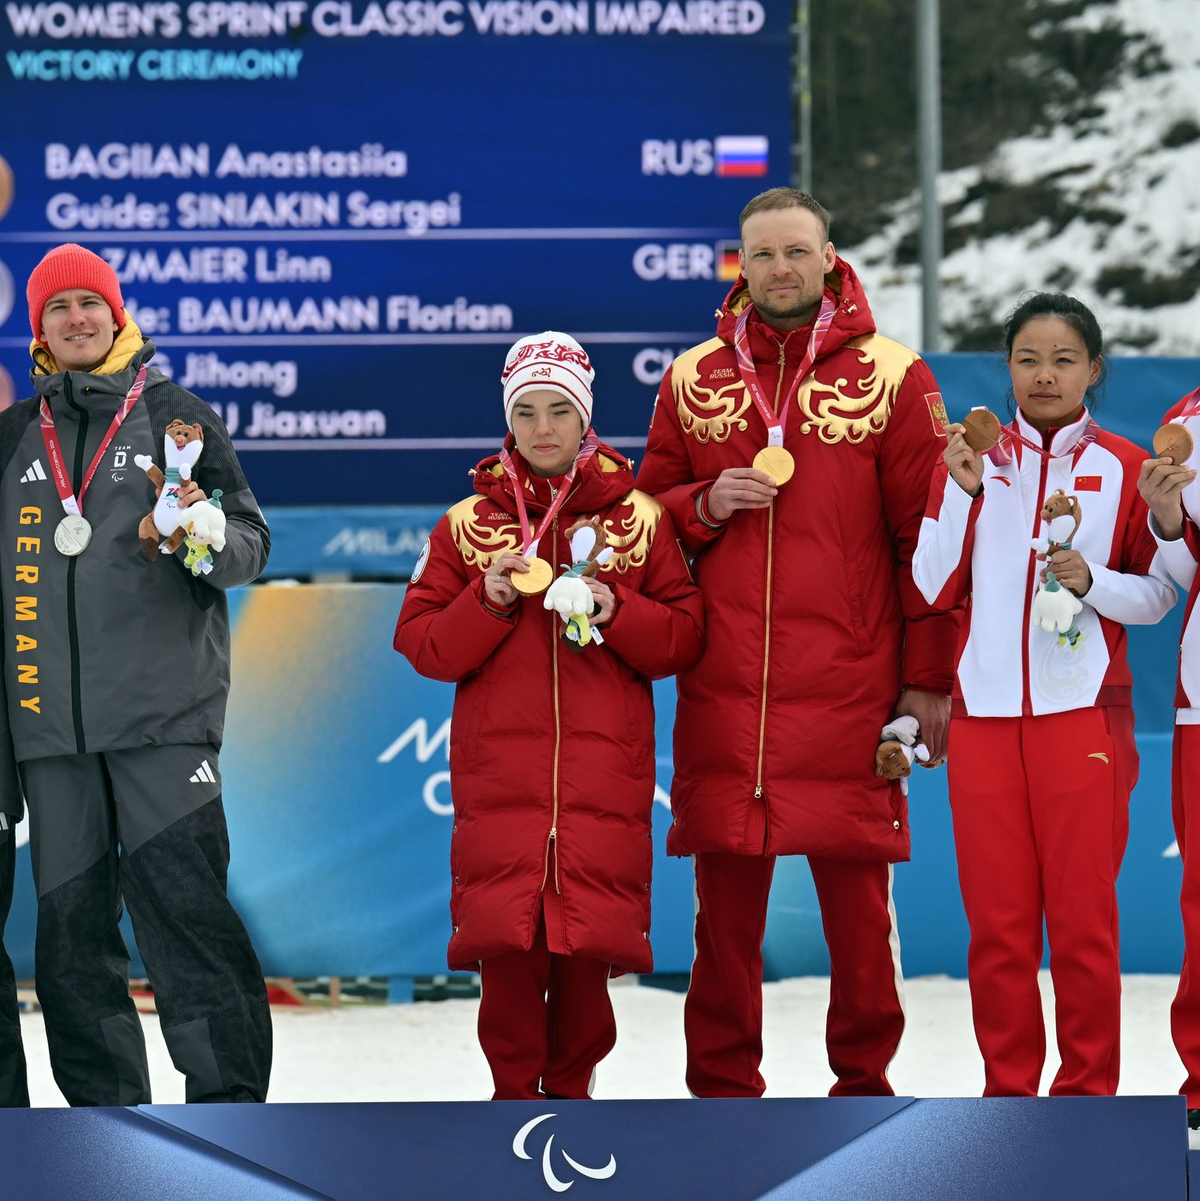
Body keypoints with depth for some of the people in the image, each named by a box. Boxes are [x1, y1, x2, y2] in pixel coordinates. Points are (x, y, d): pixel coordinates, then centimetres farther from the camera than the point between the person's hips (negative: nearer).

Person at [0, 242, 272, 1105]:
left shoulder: (173, 416, 5)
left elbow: (251, 543, 3)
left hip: (165, 713, -4)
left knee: (185, 907, -10)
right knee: (70, 925, 4)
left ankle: (230, 1103, -8)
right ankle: (104, 1109, 12)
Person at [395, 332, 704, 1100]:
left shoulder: (640, 519, 8)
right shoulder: (467, 524, 9)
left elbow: (685, 638, 6)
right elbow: (423, 645, 6)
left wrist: (615, 611, -10)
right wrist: (489, 602, -10)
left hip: (604, 768, 0)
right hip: (499, 765, 0)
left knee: (589, 934, -4)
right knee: (506, 935, -9)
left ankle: (571, 1083, 15)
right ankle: (514, 1087, 6)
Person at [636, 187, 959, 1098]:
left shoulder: (891, 378, 3)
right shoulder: (693, 382, 11)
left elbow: (927, 534, 2)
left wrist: (928, 677, -2)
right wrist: (705, 506, -5)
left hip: (847, 683, -2)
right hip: (723, 688, 2)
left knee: (856, 891, 0)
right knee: (726, 895, 3)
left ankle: (863, 1082, 12)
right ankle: (724, 1089, 12)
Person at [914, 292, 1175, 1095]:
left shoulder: (1123, 468, 4)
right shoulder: (974, 460, 10)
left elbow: (1158, 594, 6)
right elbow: (933, 586, 3)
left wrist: (1089, 580, -12)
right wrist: (962, 491, -7)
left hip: (1083, 712, -2)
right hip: (986, 712, 2)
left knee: (1084, 916, -2)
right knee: (996, 918, 3)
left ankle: (1088, 1091, 8)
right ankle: (1008, 1092, 12)